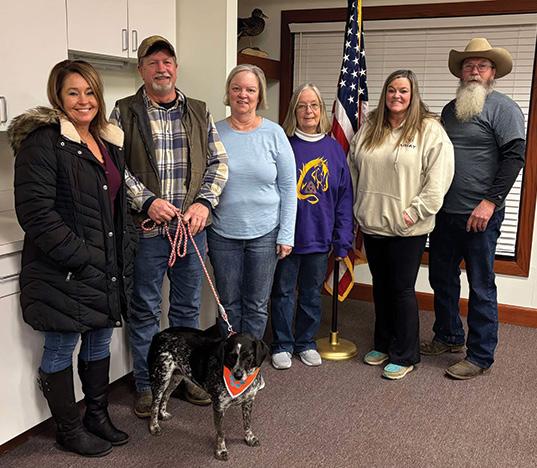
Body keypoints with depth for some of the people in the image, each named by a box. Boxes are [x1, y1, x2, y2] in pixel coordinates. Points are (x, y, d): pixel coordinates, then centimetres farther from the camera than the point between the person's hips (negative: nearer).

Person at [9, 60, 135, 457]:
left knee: (100, 342, 18)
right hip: (63, 273, -7)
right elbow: (35, 211, -19)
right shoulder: (43, 141, -13)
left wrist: (126, 248, 11)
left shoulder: (109, 141, 12)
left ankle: (98, 417, 36)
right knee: (61, 347, 8)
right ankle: (70, 430, 25)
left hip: (108, 270, 8)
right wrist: (80, 256, -20)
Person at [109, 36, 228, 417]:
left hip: (192, 228, 3)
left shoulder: (199, 112, 9)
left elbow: (219, 163, 7)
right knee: (145, 310, 7)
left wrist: (204, 203, -7)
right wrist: (146, 202, -17)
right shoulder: (125, 113, 0)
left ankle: (185, 376, 31)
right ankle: (147, 384, 23)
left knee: (188, 307, 14)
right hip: (147, 228, -3)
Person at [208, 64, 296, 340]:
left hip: (265, 233, 0)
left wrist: (286, 234, -4)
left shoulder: (274, 134, -2)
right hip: (222, 234, 1)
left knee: (257, 305, 9)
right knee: (229, 304, 11)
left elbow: (288, 187, 0)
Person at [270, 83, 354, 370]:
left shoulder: (334, 148, 2)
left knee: (312, 293, 16)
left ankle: (306, 342, 32)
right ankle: (282, 345, 26)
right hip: (287, 235, -2)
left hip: (320, 237, 3)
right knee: (283, 292, 10)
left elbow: (344, 197, 3)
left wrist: (343, 240, 0)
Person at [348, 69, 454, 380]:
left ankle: (405, 355, 17)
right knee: (381, 286, 16)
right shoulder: (369, 130, 10)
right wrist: (354, 210, 8)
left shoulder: (430, 130, -7)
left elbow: (439, 177, -14)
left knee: (402, 289, 2)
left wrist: (415, 212, -16)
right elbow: (353, 171, 14)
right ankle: (384, 344, 33)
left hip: (407, 229, -5)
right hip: (372, 224, 5)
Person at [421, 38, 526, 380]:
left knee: (481, 287, 1)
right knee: (442, 277, 16)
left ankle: (480, 357, 13)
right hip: (445, 212, 7)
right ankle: (449, 337, 35)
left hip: (480, 214, -7)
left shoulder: (503, 108, -5)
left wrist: (490, 201, -19)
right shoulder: (450, 110, 14)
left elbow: (514, 156, -13)